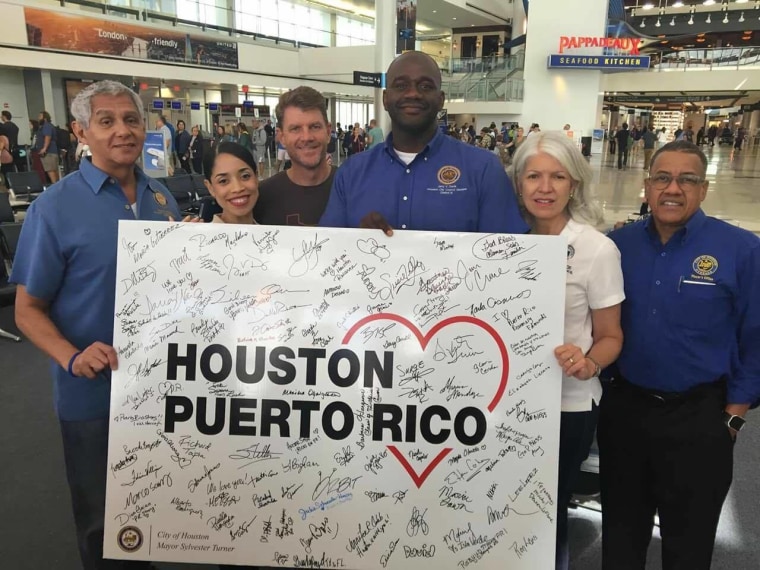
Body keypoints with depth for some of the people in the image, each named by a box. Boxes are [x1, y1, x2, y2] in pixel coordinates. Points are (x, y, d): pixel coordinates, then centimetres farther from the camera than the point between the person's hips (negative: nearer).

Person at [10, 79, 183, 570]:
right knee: (102, 517, 16)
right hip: (94, 393, -4)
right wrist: (73, 357, -27)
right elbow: (28, 309, -10)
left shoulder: (163, 198, 2)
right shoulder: (55, 206, -12)